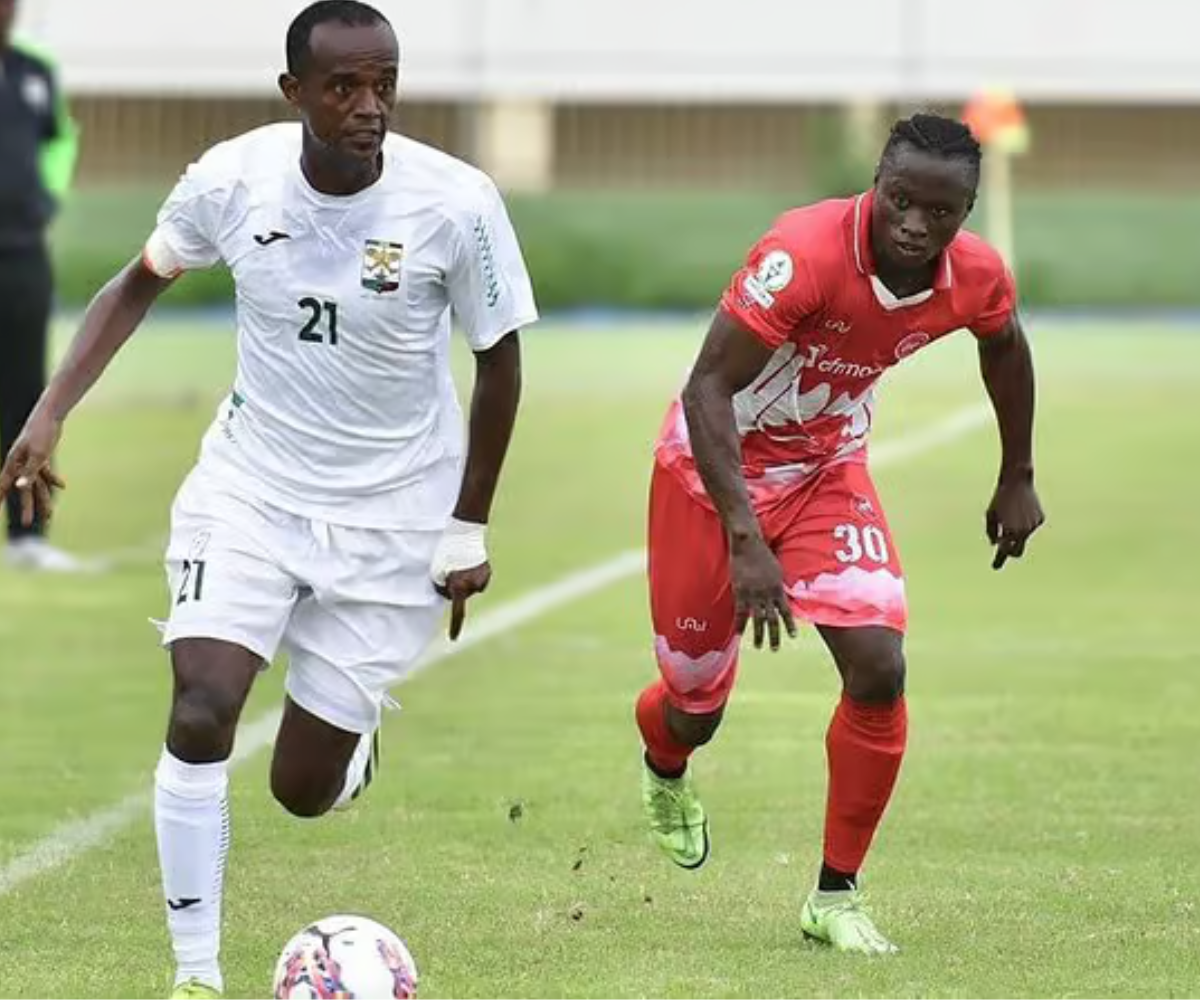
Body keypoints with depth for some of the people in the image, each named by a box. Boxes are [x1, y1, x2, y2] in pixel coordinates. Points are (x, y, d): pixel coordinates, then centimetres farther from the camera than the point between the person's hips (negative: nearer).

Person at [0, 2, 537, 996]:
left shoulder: (456, 202, -19)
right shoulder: (234, 177, -14)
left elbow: (498, 357, -4)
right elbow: (142, 281, 6)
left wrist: (469, 529, -2)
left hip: (390, 521, -1)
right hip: (248, 492, 1)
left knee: (304, 791, 2)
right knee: (199, 716, -20)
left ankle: (354, 738, 40)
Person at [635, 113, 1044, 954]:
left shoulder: (977, 277, -16)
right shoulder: (805, 253, -34)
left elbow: (1004, 346, 10)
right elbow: (708, 388, -34)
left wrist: (1017, 476, 17)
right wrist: (745, 540, -42)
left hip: (829, 469, 4)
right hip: (716, 466, -4)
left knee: (879, 668, -16)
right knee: (695, 707, 8)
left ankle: (836, 895, 1)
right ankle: (666, 774, 49)